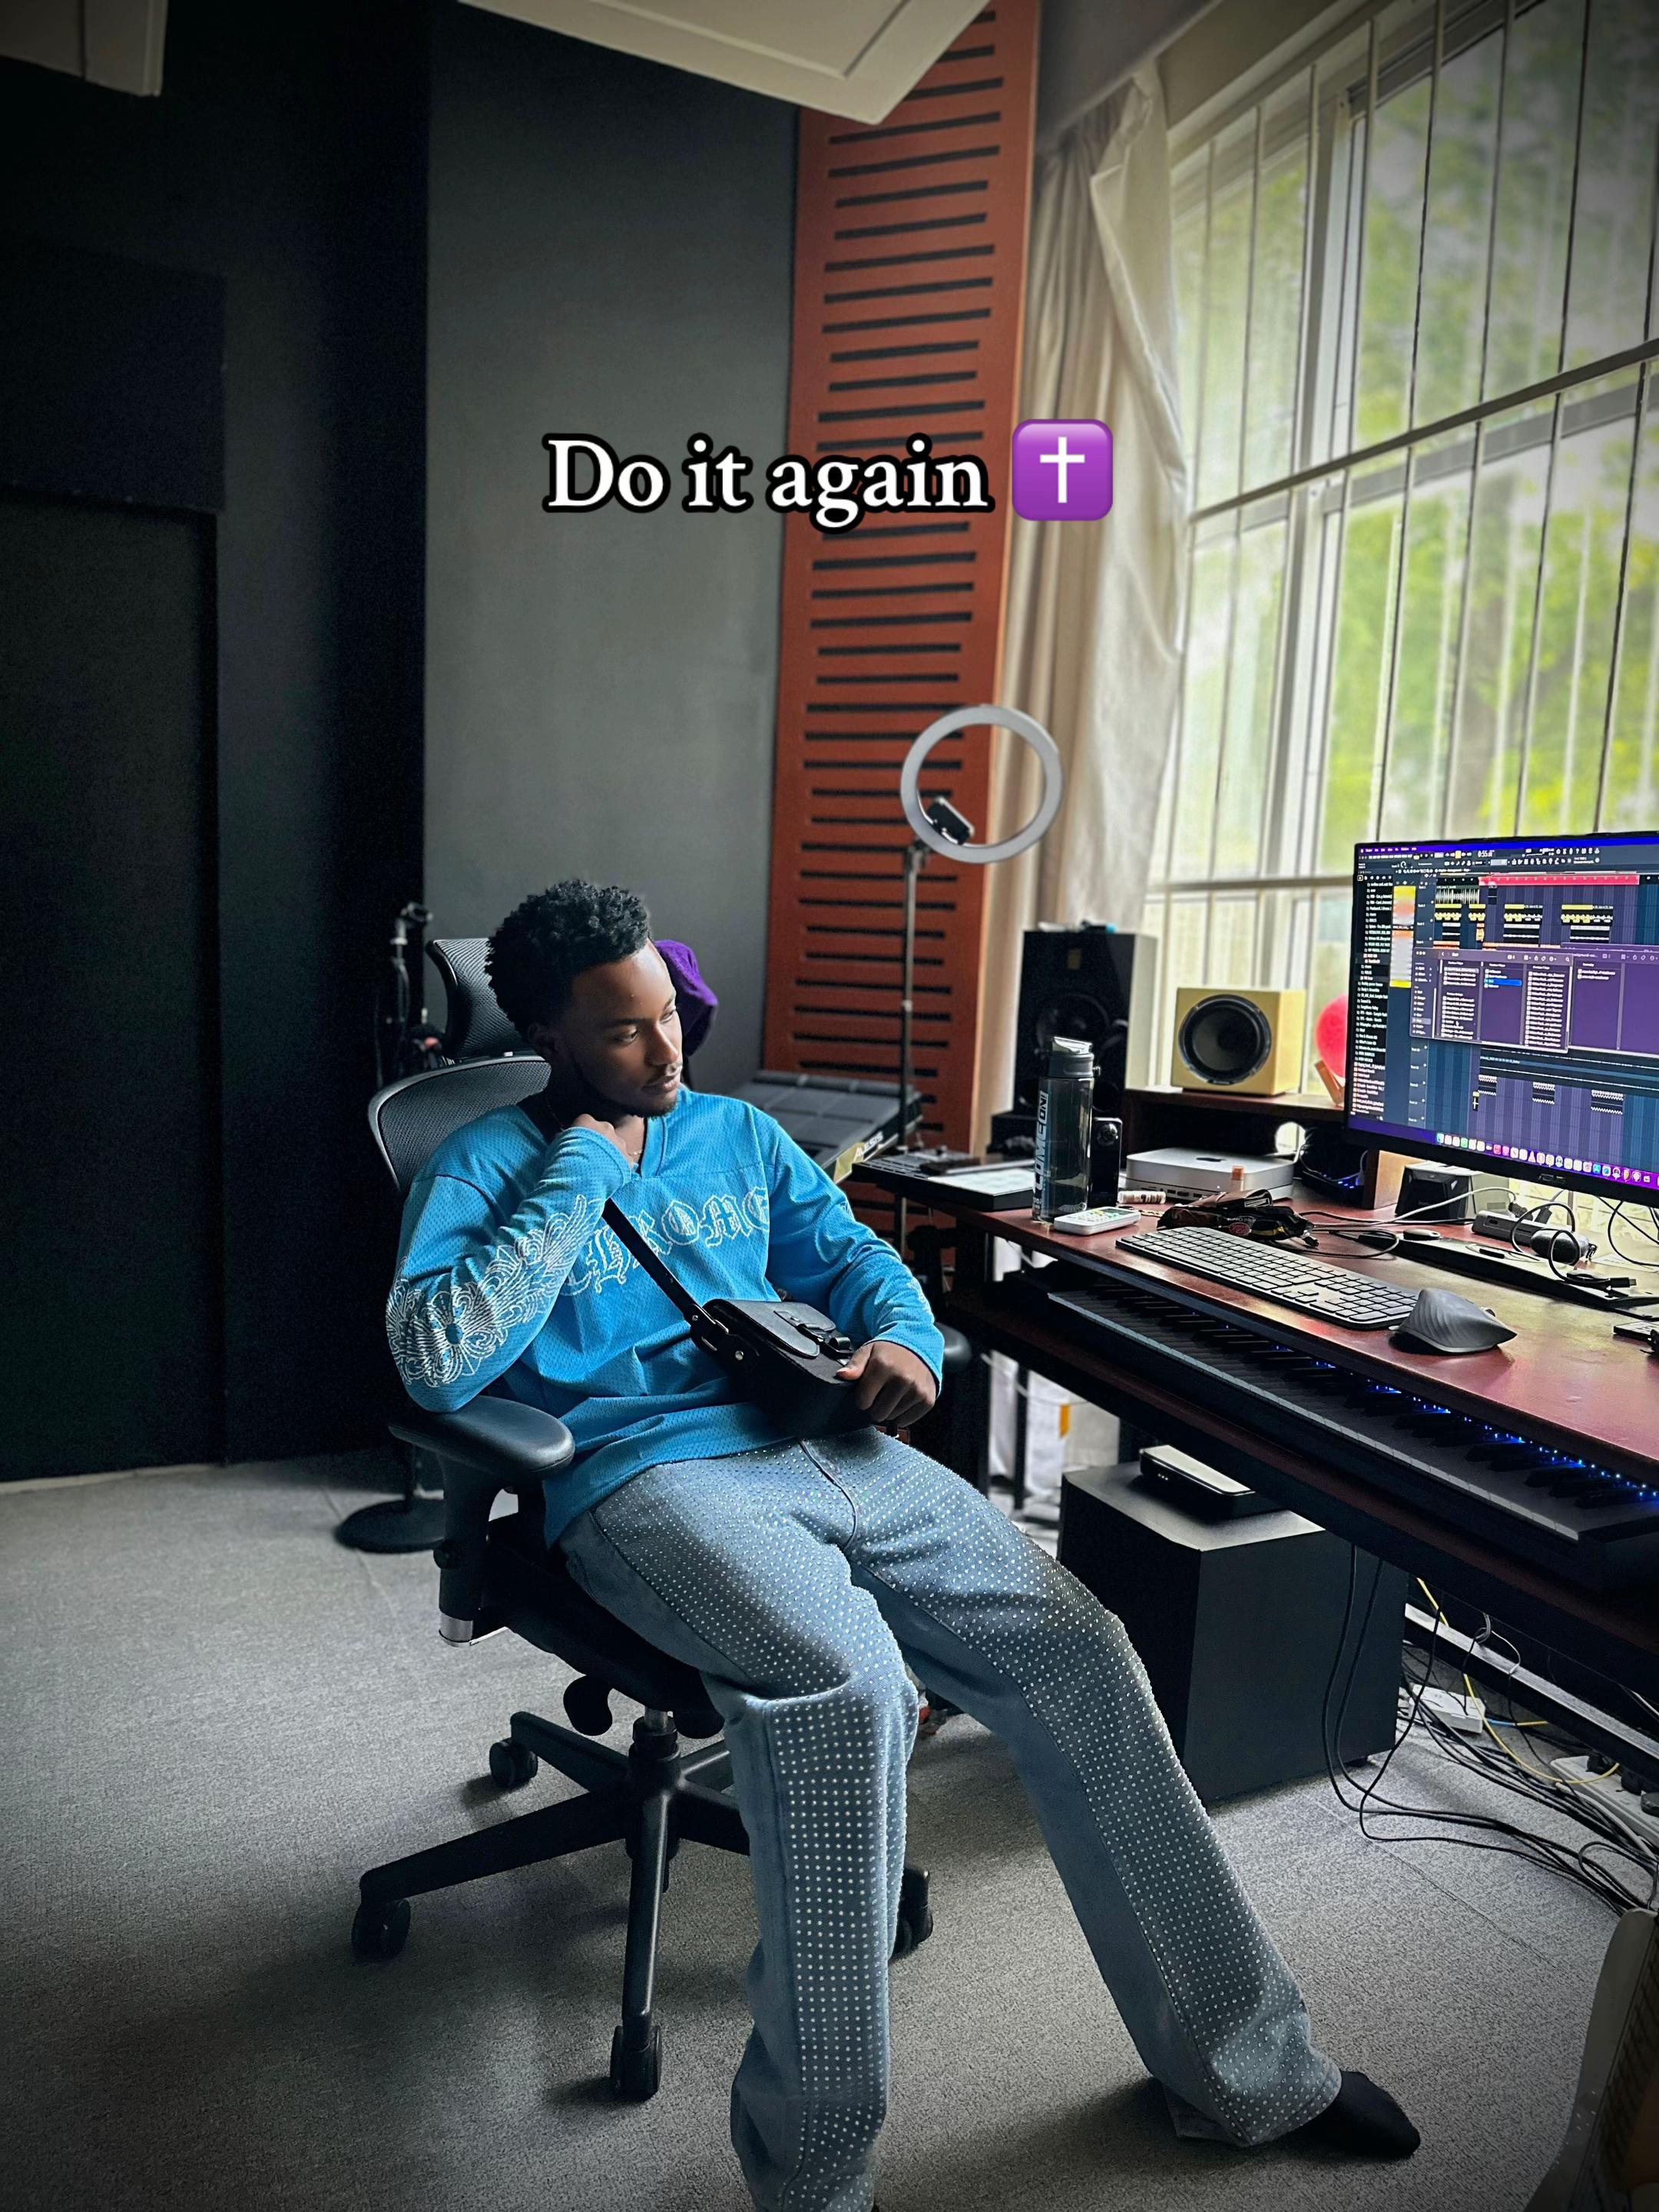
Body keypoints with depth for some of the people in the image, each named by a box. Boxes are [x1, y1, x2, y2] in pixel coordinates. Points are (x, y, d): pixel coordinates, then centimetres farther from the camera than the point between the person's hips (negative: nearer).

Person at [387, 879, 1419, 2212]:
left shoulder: (737, 1135, 20)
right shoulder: (482, 1169, 4)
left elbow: (857, 1258, 22)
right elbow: (435, 1364, -13)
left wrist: (902, 1340, -2)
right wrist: (581, 1173, -9)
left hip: (822, 1442, 5)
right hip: (647, 1477, -5)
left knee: (1080, 1651, -11)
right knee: (846, 1684, -35)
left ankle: (1241, 2063, 8)